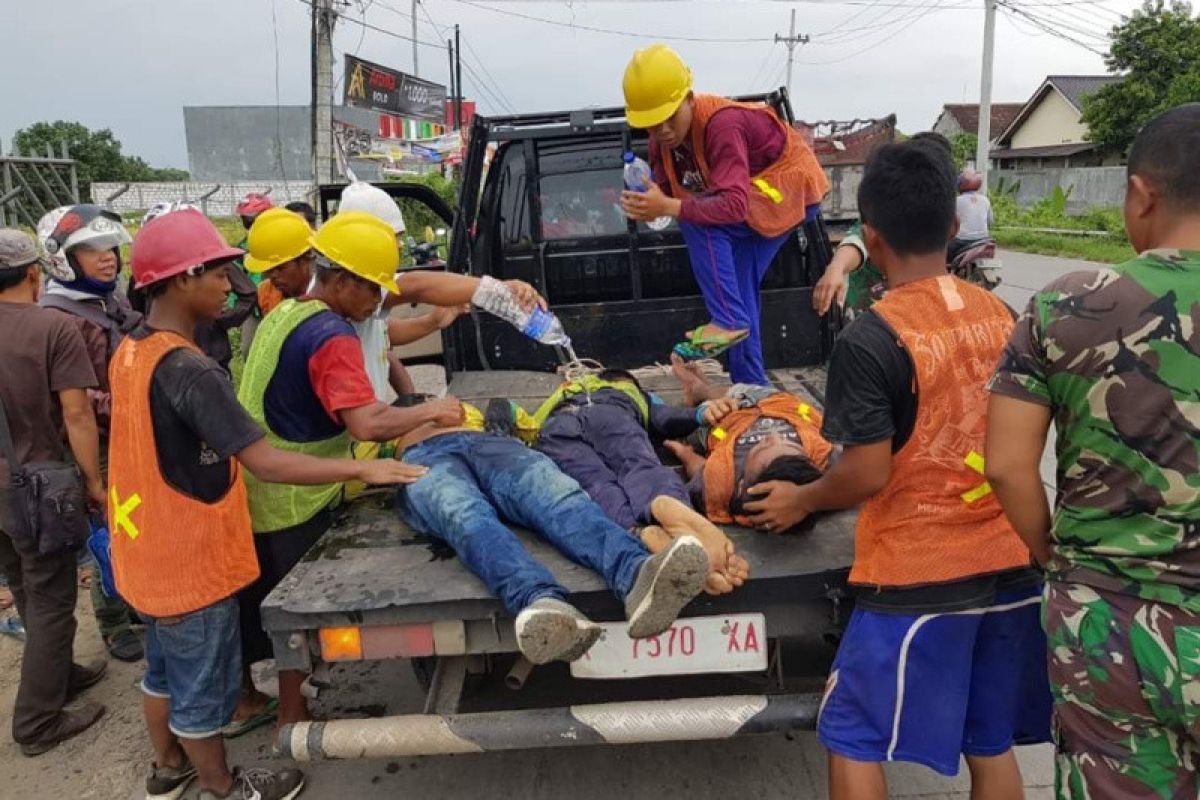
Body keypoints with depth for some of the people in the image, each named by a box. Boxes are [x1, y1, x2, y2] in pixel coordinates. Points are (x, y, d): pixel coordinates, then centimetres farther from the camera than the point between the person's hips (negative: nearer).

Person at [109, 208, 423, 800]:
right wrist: (362, 468, -29)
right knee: (203, 685, 12)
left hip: (146, 549, 9)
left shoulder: (130, 351, 2)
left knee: (165, 667, 26)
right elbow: (268, 464, -33)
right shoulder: (190, 370, -28)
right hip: (190, 558, -9)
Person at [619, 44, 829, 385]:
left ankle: (729, 321, -24)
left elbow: (734, 206, -43)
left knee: (697, 220, -29)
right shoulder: (663, 136, -9)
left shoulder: (722, 124, -34)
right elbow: (665, 190, -10)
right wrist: (646, 205, -33)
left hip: (792, 186, -8)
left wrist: (668, 207, -51)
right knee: (738, 290, 5)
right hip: (754, 196, 8)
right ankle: (751, 387, 13)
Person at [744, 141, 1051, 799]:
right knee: (991, 746, 20)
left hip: (917, 578, -7)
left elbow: (867, 475, -17)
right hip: (1008, 566, 7)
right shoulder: (999, 315, 3)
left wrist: (800, 501, 1)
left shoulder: (870, 339, -18)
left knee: (852, 740, 10)